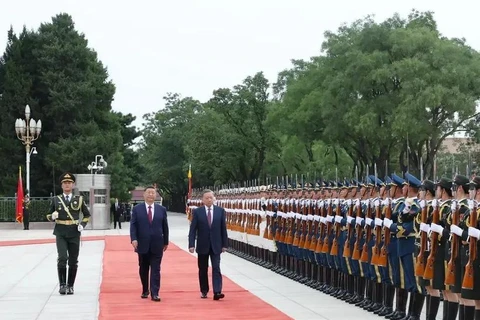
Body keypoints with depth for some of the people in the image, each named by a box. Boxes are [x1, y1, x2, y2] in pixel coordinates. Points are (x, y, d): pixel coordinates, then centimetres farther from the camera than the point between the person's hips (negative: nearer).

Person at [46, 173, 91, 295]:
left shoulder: (79, 199, 6)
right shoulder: (56, 200, 5)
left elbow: (87, 215, 16)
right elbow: (49, 216, 13)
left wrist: (82, 225, -1)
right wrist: (53, 216, -10)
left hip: (74, 234, 1)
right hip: (61, 234, -1)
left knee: (73, 261, 4)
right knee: (62, 258, -16)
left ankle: (70, 286, 16)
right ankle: (62, 285, -6)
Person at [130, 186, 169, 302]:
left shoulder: (162, 209, 5)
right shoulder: (137, 209, 2)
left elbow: (165, 227, 9)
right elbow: (133, 225, -2)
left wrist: (166, 241, 9)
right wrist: (134, 239, -14)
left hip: (157, 245, 0)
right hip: (142, 244, 0)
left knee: (155, 270, -4)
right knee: (143, 269, 11)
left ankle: (155, 293, -5)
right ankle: (145, 291, 26)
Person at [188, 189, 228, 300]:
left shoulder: (220, 211, 2)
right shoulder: (197, 212, -2)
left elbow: (223, 228, 4)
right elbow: (192, 229, -3)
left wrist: (225, 244, 2)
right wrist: (191, 245, -11)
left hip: (215, 245, 0)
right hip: (202, 245, 0)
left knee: (216, 268, -9)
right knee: (203, 270, 9)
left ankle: (217, 292, -15)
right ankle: (204, 291, 21)